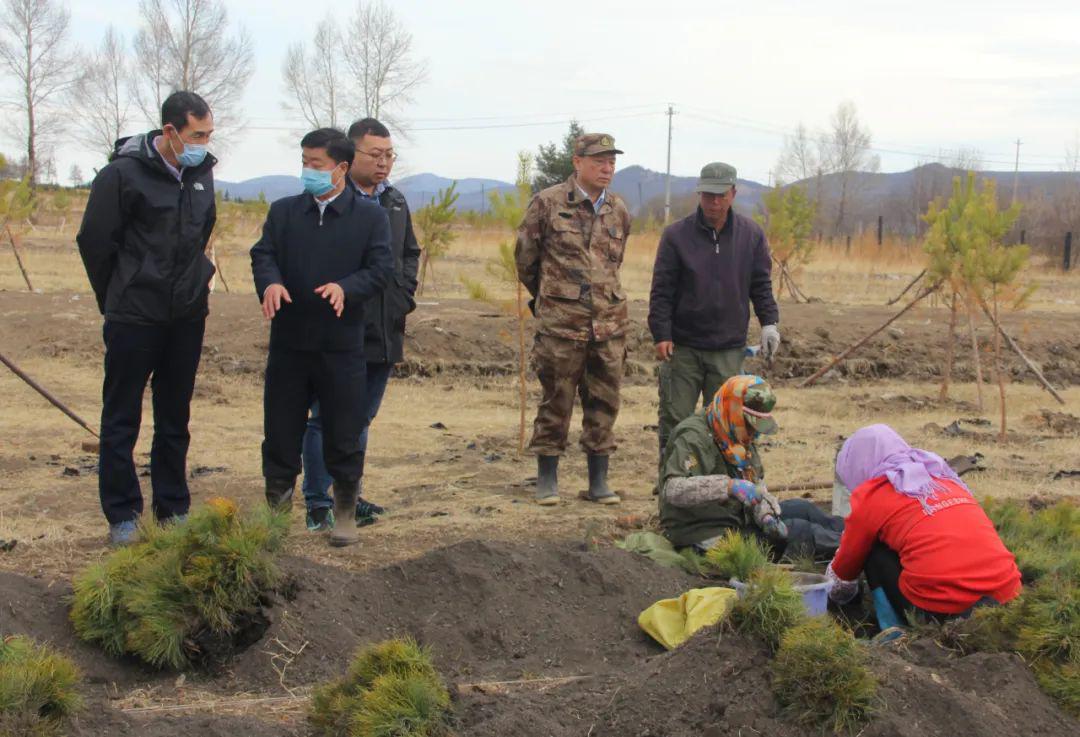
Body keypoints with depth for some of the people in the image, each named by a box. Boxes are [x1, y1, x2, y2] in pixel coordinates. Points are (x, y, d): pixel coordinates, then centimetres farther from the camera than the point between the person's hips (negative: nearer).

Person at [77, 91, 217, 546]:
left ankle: (173, 508, 21)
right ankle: (122, 515, 10)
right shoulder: (124, 173, -13)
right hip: (133, 318, -5)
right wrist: (117, 299, 3)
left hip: (187, 317, 5)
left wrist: (193, 285, 15)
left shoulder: (202, 173, 5)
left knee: (175, 418, 12)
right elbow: (94, 241, -6)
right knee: (121, 419, 3)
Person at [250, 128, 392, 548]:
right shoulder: (284, 211, 9)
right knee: (280, 431, 7)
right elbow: (263, 254, 0)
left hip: (342, 344, -2)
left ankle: (345, 517, 18)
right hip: (288, 341, 2)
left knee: (344, 437, 5)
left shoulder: (371, 216, 1)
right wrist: (270, 282, -23)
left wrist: (346, 288, -26)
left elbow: (380, 268, -7)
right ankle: (277, 511, 19)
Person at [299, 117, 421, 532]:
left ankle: (350, 497, 25)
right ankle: (318, 505, 4)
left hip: (384, 331, 7)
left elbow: (410, 253, 25)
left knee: (361, 420, 15)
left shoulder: (395, 202, 14)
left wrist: (404, 294, 11)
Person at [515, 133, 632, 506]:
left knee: (604, 404, 7)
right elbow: (525, 256, 5)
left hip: (609, 322, 4)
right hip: (561, 322, -4)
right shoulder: (548, 203, -5)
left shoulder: (619, 211, 9)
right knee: (556, 402, 3)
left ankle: (599, 482, 15)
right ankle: (547, 479, 14)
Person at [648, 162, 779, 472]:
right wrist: (661, 334, -9)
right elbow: (662, 291, -1)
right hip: (682, 348, -1)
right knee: (674, 422, -1)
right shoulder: (677, 235, -1)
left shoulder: (752, 235, 5)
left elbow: (761, 285, 11)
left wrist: (769, 322, -3)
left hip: (729, 350, 1)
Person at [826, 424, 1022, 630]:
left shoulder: (870, 496, 7)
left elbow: (844, 571, 23)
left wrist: (831, 592, 46)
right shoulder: (944, 477, 24)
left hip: (943, 611, -6)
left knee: (875, 551, 18)